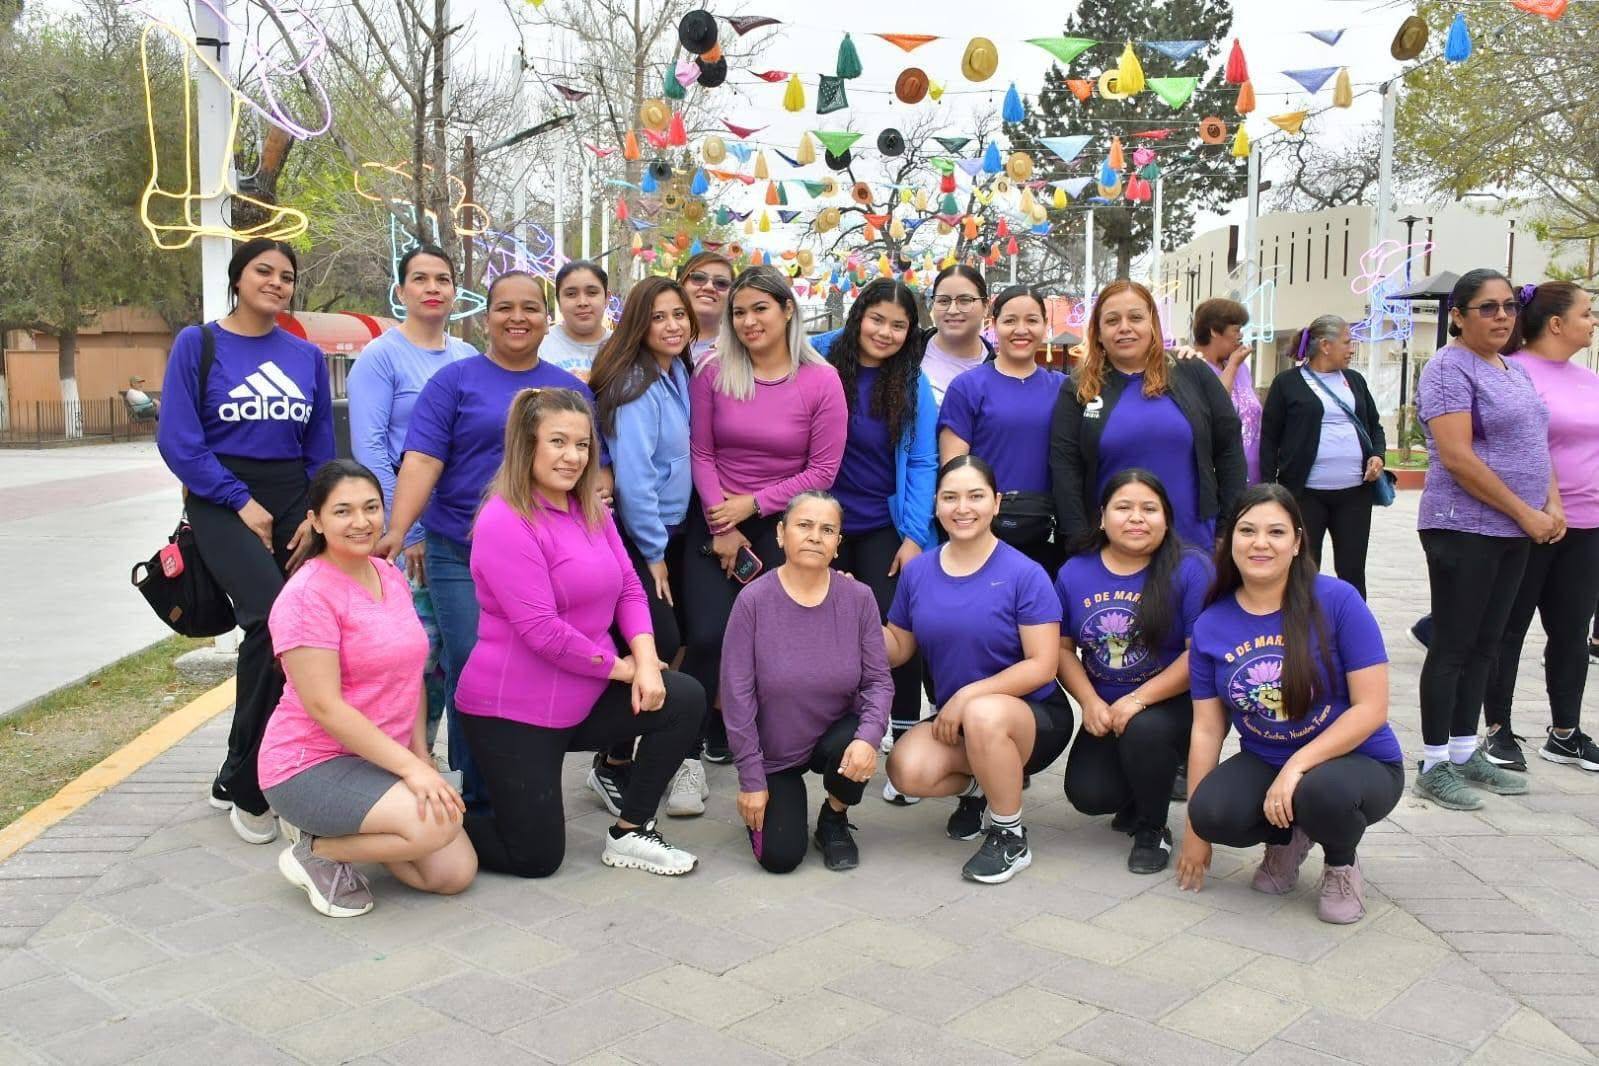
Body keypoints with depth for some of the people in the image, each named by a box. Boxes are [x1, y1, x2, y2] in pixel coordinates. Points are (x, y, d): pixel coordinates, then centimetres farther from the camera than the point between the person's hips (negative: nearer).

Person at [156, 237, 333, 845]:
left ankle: (237, 778, 16)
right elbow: (178, 439, -6)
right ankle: (247, 789, -11)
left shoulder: (307, 357, 12)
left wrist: (315, 515, -2)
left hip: (292, 501, 5)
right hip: (221, 501, -4)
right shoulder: (198, 345, 1)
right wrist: (242, 502, -12)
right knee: (273, 618, -25)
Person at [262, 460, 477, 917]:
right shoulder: (308, 595, -18)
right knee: (437, 824, -29)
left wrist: (420, 753, 0)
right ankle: (316, 852, -4)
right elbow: (324, 707, -22)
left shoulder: (391, 576, 7)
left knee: (456, 874, -2)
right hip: (311, 765, -8)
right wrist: (409, 767, -24)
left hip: (379, 759, 8)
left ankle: (343, 830, 17)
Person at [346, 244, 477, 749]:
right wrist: (407, 532, -15)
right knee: (418, 650, -6)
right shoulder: (381, 356, -4)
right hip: (407, 527, -5)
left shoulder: (468, 357, 12)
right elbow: (369, 449, -10)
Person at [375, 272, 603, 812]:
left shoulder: (572, 389, 13)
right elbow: (422, 462, -8)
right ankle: (479, 797, 11)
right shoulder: (455, 380, 2)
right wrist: (396, 531, -21)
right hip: (461, 558, -2)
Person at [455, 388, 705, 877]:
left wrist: (646, 662, -13)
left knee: (684, 699, -8)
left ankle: (630, 833, 5)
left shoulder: (591, 509, 6)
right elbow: (542, 630, -24)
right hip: (513, 711, -7)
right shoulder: (505, 522, -19)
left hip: (583, 699, 7)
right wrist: (620, 667, -14)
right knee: (536, 857, -2)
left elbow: (629, 589, 4)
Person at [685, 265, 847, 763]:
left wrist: (751, 505, -12)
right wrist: (722, 528, -9)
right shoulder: (712, 373, -3)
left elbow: (822, 470, -8)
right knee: (708, 635, -11)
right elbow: (700, 454, -2)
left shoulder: (821, 380, -7)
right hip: (714, 519, 0)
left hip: (781, 522, 0)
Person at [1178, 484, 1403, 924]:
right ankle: (1286, 838, 9)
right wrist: (1196, 830, -1)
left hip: (1357, 761, -3)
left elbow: (1371, 709, -16)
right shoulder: (1211, 625, -5)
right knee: (1212, 812, -28)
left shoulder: (1337, 600, -16)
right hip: (1264, 763, 3)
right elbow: (1207, 729, -1)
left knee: (1320, 791, -37)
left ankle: (1342, 863, 1)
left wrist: (1297, 766, -26)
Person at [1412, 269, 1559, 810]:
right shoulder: (1449, 368, -11)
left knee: (1484, 645, 12)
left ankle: (1467, 754, 20)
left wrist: (1552, 507, 3)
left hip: (1514, 532, 8)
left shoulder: (1515, 371, 16)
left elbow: (1534, 445, 20)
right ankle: (1434, 766, 5)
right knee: (1453, 645, -3)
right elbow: (1457, 458, -19)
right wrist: (1525, 513, -15)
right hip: (1464, 529, -8)